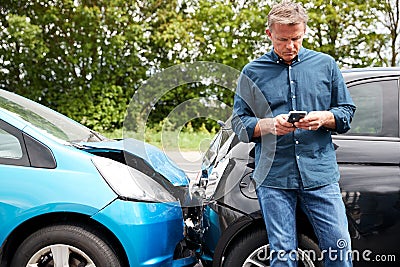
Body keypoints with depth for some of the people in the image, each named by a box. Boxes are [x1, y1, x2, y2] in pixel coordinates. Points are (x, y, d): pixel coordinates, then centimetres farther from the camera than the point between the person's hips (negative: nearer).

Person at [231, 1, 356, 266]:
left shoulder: (325, 64, 11)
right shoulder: (252, 72, 8)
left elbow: (347, 112, 14)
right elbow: (239, 124, 7)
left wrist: (323, 118, -9)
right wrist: (268, 125, -13)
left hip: (321, 174, 1)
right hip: (274, 177, 0)